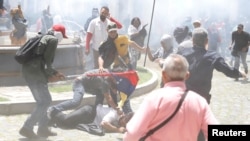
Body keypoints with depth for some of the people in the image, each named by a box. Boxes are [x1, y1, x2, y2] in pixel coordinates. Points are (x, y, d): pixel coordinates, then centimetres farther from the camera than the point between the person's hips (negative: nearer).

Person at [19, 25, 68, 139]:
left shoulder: (43, 38, 25)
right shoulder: (53, 40, -2)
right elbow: (47, 59, -11)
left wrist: (54, 72, 24)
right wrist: (49, 74, 3)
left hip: (28, 70, 9)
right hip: (35, 72, -9)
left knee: (43, 100, 17)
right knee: (44, 101, -4)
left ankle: (43, 128, 21)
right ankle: (27, 127, -7)